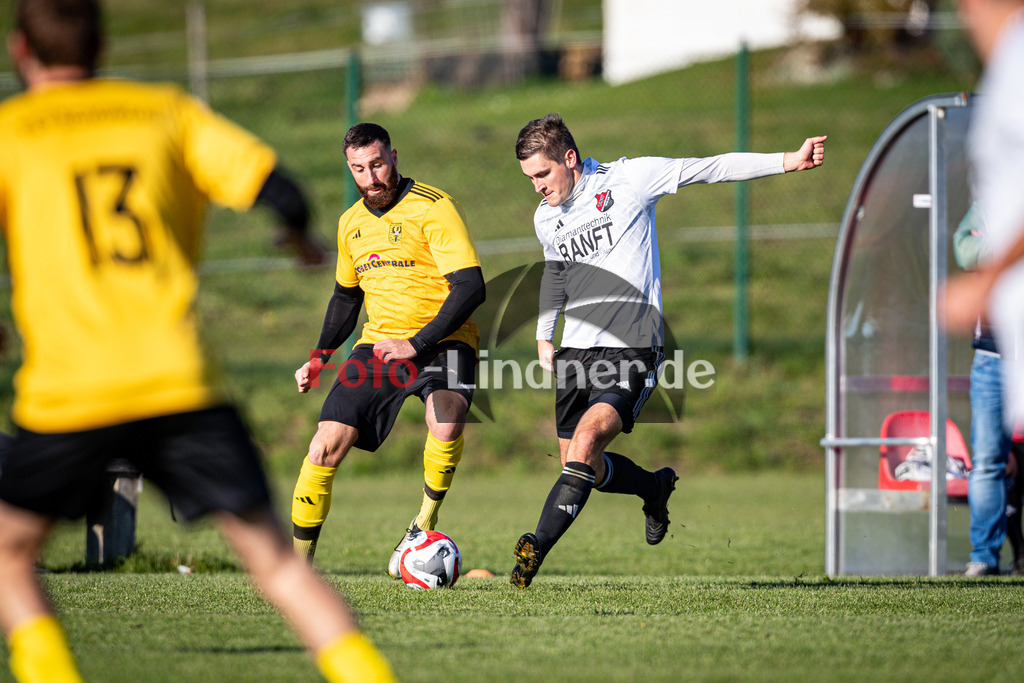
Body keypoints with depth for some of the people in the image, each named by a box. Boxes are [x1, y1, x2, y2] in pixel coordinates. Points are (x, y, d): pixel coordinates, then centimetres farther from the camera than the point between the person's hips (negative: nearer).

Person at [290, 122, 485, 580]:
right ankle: (299, 566, 5)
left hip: (441, 341, -5)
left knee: (445, 421, -36)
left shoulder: (433, 208, -12)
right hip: (378, 344, 5)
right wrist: (320, 357, 13)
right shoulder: (351, 222, 10)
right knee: (325, 447, -8)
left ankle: (424, 525, -13)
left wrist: (416, 344, -25)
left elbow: (470, 287, -19)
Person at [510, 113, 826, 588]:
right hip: (576, 352, 6)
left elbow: (711, 170, -6)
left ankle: (535, 550, -25)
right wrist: (544, 336, 24)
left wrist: (789, 161, -10)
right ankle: (656, 487, 35)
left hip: (631, 351, -6)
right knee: (587, 470, 7)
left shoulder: (628, 179, -7)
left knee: (585, 443, -25)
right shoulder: (545, 218, 10)